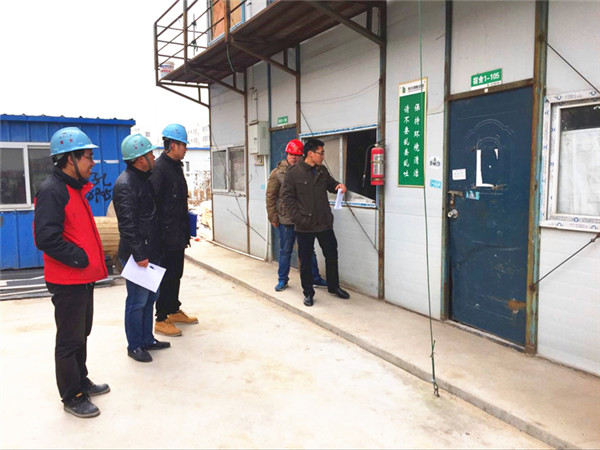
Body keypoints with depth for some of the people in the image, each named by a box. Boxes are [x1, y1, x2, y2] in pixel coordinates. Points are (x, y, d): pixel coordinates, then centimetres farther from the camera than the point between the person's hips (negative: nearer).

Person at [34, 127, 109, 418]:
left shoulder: (75, 187, 12)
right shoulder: (52, 190, -19)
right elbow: (46, 239, -27)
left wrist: (93, 259, 11)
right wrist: (81, 258, -20)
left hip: (84, 277, 9)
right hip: (67, 281, -9)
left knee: (81, 334, 21)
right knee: (69, 340, 4)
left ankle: (81, 382, 37)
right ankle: (72, 397, 18)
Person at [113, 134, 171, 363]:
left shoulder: (144, 179, 13)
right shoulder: (125, 185, -18)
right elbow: (127, 225, -23)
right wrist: (139, 255, -22)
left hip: (151, 251, 10)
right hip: (137, 254, -10)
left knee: (150, 297, 18)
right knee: (137, 301, 2)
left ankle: (147, 339, 32)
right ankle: (135, 346, 17)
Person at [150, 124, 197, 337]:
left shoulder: (176, 166, 14)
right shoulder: (159, 168, -16)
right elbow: (153, 203, -21)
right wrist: (159, 233, -21)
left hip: (178, 233, 9)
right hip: (167, 235, -9)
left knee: (176, 274, 18)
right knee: (166, 277, -1)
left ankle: (174, 311, 32)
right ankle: (161, 320, 11)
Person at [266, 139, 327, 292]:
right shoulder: (277, 173, -3)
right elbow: (270, 197, -3)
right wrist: (273, 216, -8)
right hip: (285, 220, -2)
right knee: (285, 251, 9)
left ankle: (315, 278, 23)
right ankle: (283, 279, 22)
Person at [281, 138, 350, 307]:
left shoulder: (322, 171, 7)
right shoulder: (293, 173, -9)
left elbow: (330, 184, 23)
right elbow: (287, 198, -9)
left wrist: (338, 186, -1)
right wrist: (297, 218, -17)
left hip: (324, 224, 5)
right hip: (304, 226, -5)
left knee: (332, 256, 14)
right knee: (305, 261, 7)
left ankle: (334, 286, 35)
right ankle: (308, 293, 23)